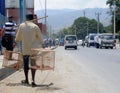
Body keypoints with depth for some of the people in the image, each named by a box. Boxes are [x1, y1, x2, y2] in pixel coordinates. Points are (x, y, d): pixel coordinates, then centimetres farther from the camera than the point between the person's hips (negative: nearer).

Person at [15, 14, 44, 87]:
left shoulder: (21, 26, 0)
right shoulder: (35, 26, -7)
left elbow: (18, 36, 10)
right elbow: (40, 37, -1)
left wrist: (16, 41, 28)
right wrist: (42, 45, 12)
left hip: (25, 48, 2)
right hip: (34, 48, -2)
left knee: (26, 64, 12)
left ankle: (26, 80, 22)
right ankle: (33, 80, -8)